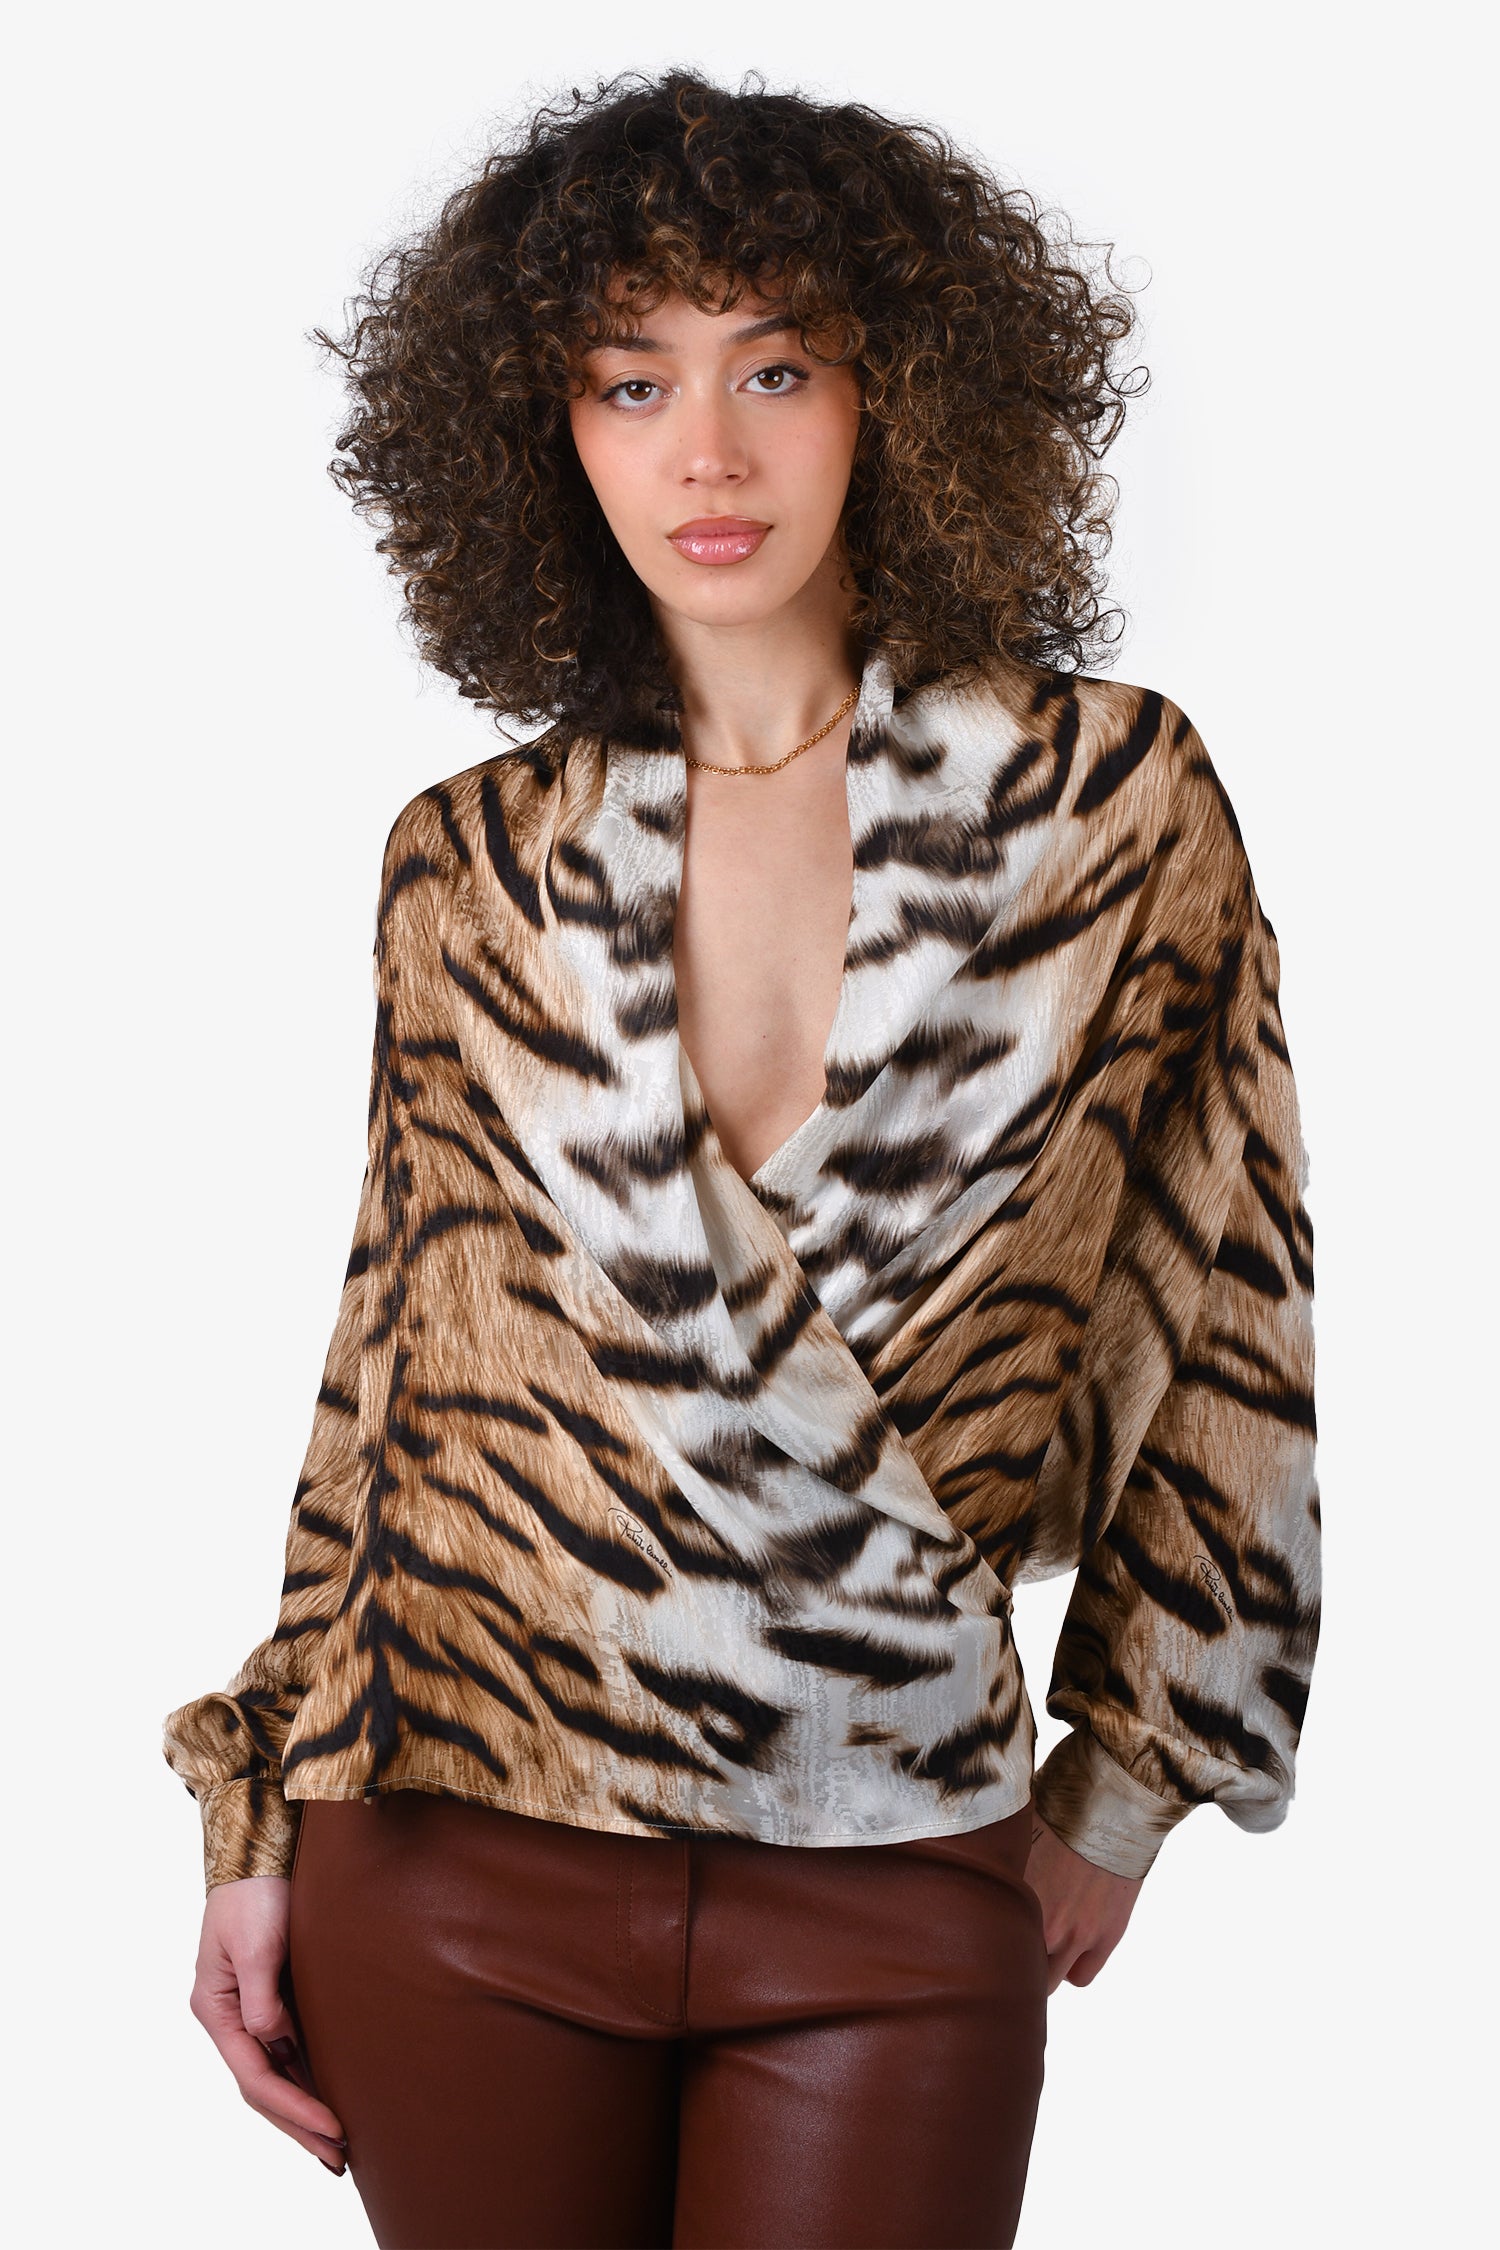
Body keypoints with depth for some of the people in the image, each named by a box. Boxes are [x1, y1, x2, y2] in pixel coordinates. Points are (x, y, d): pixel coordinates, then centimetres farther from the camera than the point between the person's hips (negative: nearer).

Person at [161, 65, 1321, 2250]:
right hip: (457, 1849, 2)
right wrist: (263, 1828, 7)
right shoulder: (473, 861, 2)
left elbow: (1222, 1327, 3)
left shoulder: (1118, 801, -3)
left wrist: (1120, 1790, 6)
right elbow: (391, 1347, 8)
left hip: (893, 1892, -1)